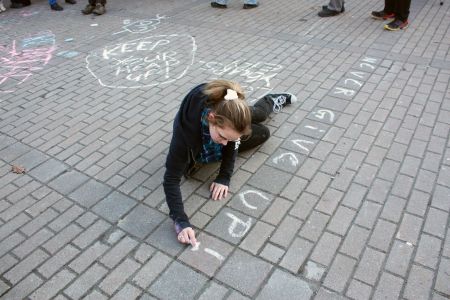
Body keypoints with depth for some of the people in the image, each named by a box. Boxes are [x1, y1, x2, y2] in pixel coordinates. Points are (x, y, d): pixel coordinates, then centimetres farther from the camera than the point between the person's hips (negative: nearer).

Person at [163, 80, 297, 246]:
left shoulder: (230, 108, -41)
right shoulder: (185, 129, -50)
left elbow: (233, 143, -23)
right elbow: (172, 178, -47)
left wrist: (224, 178, -30)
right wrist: (180, 221, -54)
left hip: (223, 119, 0)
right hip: (196, 138, 0)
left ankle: (272, 101, 60)